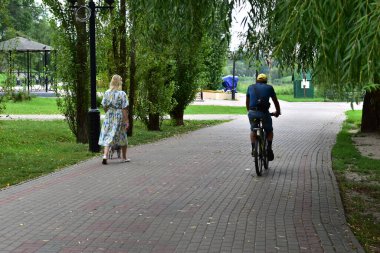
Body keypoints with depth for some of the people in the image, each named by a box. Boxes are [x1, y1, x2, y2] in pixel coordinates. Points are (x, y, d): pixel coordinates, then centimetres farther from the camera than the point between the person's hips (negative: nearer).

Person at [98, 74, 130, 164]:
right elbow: (124, 109, -14)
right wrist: (126, 121, -10)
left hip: (109, 116, 2)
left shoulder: (107, 93, -2)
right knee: (123, 137, 13)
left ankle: (105, 155, -17)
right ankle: (124, 157, 24)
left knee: (107, 136, 3)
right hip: (120, 117, -2)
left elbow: (104, 106, 5)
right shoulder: (122, 94, -13)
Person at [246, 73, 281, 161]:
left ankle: (253, 149, 12)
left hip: (252, 112, 1)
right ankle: (269, 148, 5)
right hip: (264, 112, -1)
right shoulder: (269, 87, 13)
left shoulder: (251, 87, 18)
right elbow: (275, 101, 21)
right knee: (269, 131, 22)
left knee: (253, 130, 26)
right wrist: (278, 112, 36)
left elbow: (247, 102, 25)